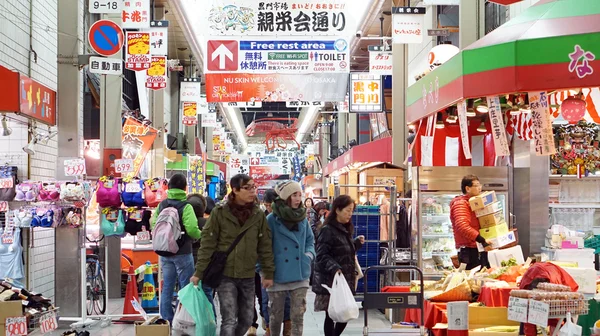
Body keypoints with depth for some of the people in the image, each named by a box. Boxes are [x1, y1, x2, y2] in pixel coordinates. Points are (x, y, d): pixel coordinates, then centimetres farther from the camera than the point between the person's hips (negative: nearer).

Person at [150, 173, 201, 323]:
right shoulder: (185, 206, -16)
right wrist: (200, 235, -7)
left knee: (167, 287, 12)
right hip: (182, 252, -6)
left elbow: (153, 223, 9)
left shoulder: (162, 205, 4)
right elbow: (192, 229, -27)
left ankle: (166, 320, 17)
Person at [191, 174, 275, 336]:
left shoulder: (258, 214, 2)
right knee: (229, 320, -9)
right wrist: (199, 273, -7)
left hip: (248, 276, 4)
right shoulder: (220, 212, -7)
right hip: (225, 275, -4)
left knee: (246, 320, 9)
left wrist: (268, 273, 4)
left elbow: (265, 246, 6)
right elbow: (207, 244, -6)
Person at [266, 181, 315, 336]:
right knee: (276, 316, 11)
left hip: (300, 275, 3)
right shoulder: (272, 219, -10)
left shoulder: (303, 219, 4)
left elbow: (310, 240, 19)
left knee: (298, 315, 1)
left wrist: (309, 254, 0)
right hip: (278, 276, -3)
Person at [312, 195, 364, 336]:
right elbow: (322, 255, -18)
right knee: (331, 316, 0)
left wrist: (357, 243, 11)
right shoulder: (327, 230, -12)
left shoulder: (346, 230, 14)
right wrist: (334, 268, -32)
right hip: (330, 281, -8)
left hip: (345, 280, 8)